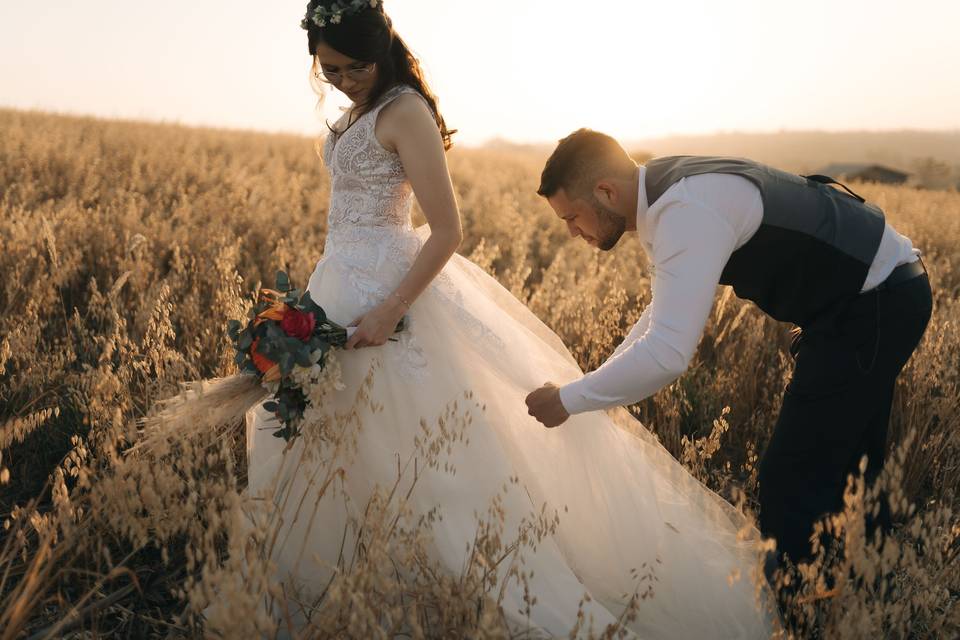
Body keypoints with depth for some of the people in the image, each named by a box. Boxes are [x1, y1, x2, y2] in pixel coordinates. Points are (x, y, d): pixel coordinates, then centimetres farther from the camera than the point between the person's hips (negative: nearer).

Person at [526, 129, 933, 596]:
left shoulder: (686, 212, -29)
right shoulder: (666, 194, 3)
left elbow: (667, 354, -37)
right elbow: (668, 310, 17)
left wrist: (568, 400, -24)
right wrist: (600, 381, 10)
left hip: (874, 306, -10)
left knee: (793, 478, -8)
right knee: (844, 465, 20)